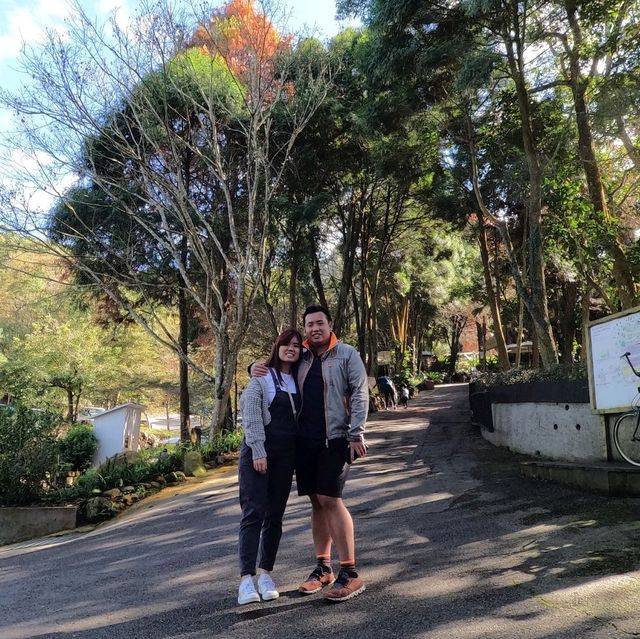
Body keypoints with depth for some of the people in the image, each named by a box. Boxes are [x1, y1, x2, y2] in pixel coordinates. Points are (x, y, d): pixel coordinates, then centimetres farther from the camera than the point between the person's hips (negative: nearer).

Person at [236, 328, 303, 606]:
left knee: (275, 516, 8)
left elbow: (302, 417, 13)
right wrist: (258, 452, -16)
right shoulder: (262, 377, -3)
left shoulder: (298, 381, 12)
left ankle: (265, 573, 17)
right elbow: (251, 416, -10)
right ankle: (246, 578, -7)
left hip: (286, 454, 5)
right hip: (258, 450, -5)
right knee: (254, 513, -8)